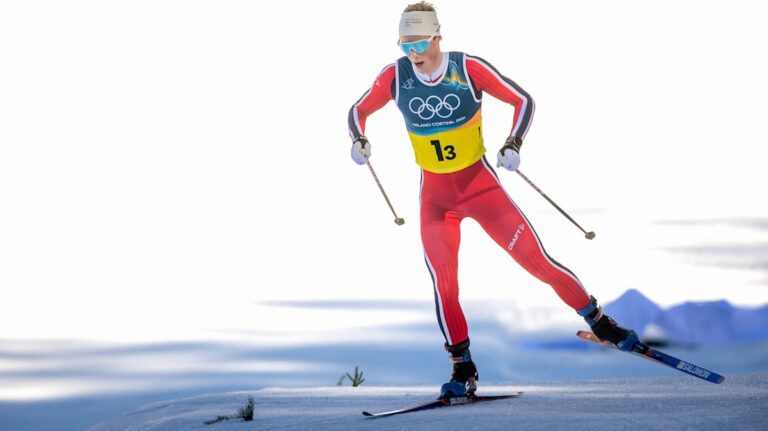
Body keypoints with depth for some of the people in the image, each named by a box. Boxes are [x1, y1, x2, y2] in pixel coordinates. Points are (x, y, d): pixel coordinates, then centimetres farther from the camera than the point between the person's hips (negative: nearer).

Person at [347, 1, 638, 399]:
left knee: (535, 259, -6)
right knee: (443, 281, -10)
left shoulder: (468, 68, -14)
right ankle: (463, 369, 5)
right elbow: (359, 111, 7)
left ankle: (599, 322, 11)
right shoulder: (395, 77, -7)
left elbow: (523, 101, -8)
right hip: (435, 195, 2)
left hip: (480, 184, -2)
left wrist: (513, 145, -23)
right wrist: (358, 140, -15)